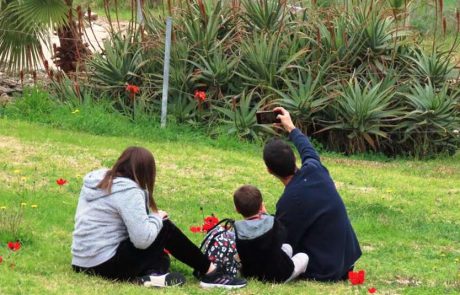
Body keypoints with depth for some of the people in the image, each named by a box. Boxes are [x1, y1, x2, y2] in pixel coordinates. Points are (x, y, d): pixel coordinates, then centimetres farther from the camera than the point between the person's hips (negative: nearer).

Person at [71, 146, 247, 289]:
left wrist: (152, 219, 8)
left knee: (162, 258, 21)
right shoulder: (129, 192, -17)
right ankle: (210, 273, 5)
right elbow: (143, 239, -22)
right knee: (165, 229, 0)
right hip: (106, 265, -9)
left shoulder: (97, 179, 10)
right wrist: (157, 218, -3)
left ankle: (149, 274, -10)